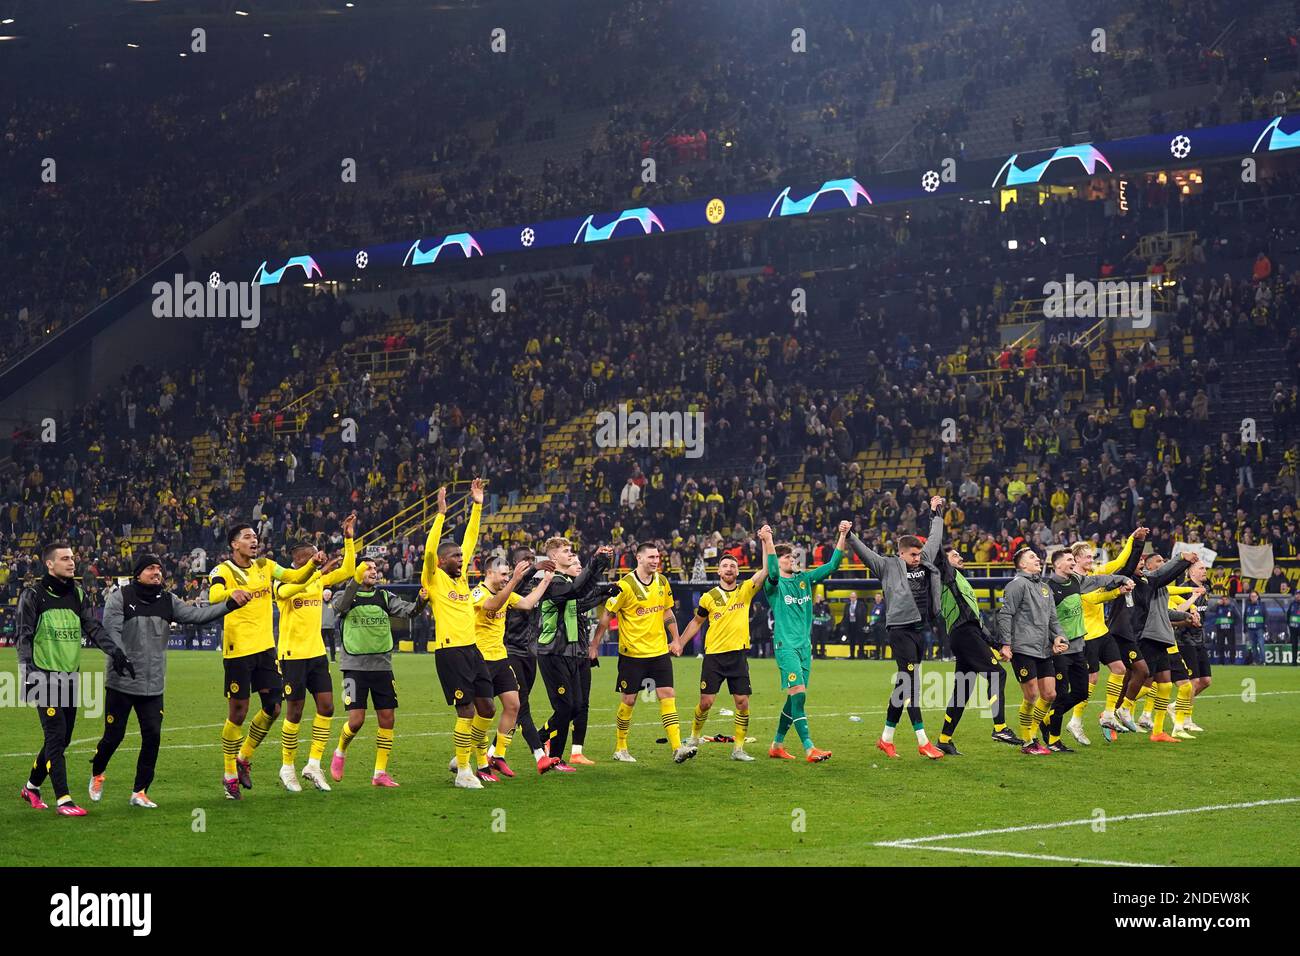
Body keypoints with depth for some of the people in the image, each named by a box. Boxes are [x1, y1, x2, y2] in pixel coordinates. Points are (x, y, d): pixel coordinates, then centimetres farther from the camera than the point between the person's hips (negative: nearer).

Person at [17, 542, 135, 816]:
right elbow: (23, 636, -7)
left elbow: (94, 628, 7)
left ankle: (31, 787, 29)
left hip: (71, 676, 6)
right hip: (45, 677, -6)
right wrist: (28, 669, -19)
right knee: (55, 737, -11)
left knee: (62, 739, 10)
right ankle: (63, 800, -11)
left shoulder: (77, 594, 10)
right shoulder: (33, 595, -5)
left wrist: (116, 653, -6)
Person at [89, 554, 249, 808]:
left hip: (153, 686, 4)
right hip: (121, 683, -4)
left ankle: (139, 792, 11)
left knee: (152, 737, -1)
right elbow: (111, 631, -13)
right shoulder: (120, 597, -7)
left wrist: (230, 604, -14)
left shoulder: (167, 601, 7)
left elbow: (197, 615, -1)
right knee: (113, 736, 5)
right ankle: (97, 773, 35)